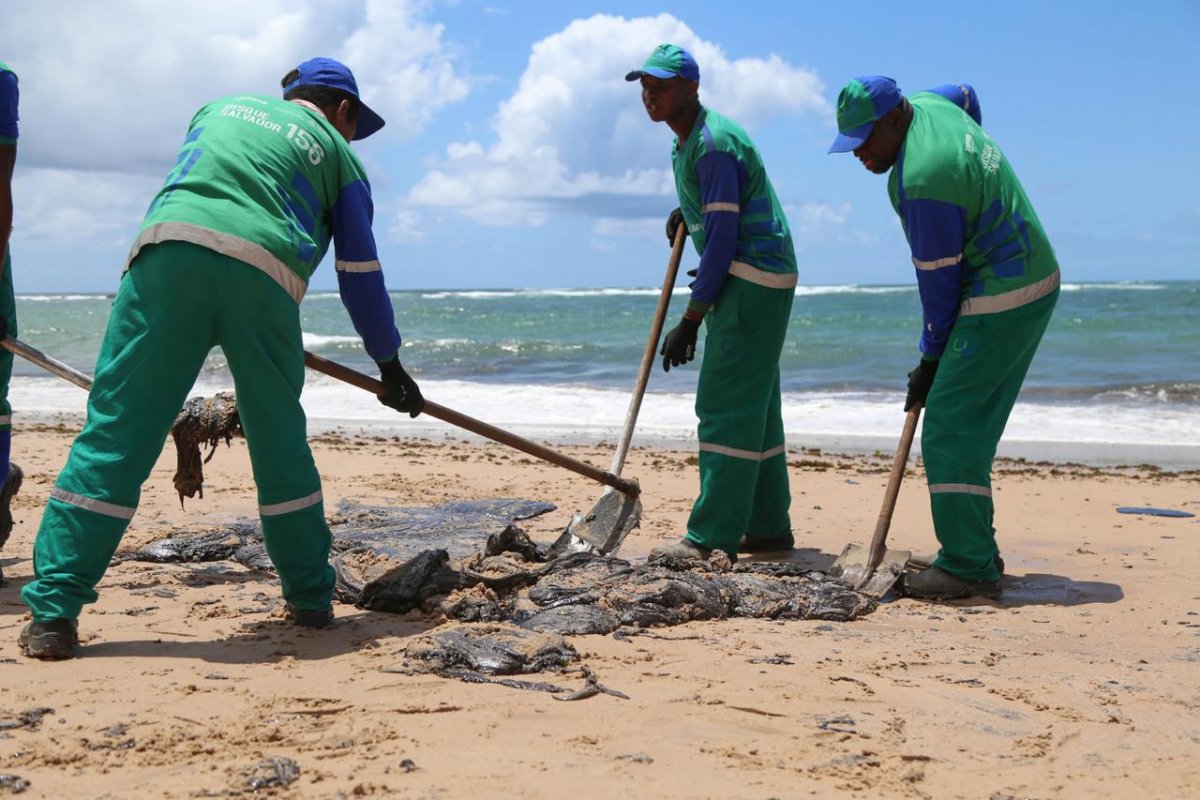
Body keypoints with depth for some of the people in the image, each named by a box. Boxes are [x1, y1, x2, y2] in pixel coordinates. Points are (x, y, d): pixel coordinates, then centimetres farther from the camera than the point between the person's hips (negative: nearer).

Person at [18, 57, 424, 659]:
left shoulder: (222, 107, 33)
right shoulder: (338, 154, 25)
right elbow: (360, 274, 23)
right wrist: (390, 366, 31)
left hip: (168, 250, 1)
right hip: (264, 275, -1)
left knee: (115, 434, -1)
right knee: (280, 444, 14)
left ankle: (53, 614, -4)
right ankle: (311, 600, 23)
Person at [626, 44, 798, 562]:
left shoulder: (713, 144, -18)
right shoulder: (685, 144, 15)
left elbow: (723, 237, -21)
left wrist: (690, 321, -20)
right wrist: (688, 213, 11)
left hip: (753, 280, -11)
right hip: (748, 281, 11)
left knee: (726, 406, -12)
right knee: (754, 405, 12)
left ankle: (711, 538, -13)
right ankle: (769, 527, 19)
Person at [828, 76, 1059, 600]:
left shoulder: (921, 180, -25)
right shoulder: (927, 104, 4)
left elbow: (939, 279, -18)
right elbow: (966, 96, 31)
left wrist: (930, 360, -6)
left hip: (1001, 301, -11)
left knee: (950, 428, -12)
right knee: (971, 427, 13)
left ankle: (968, 566, -10)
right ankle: (978, 551, 19)